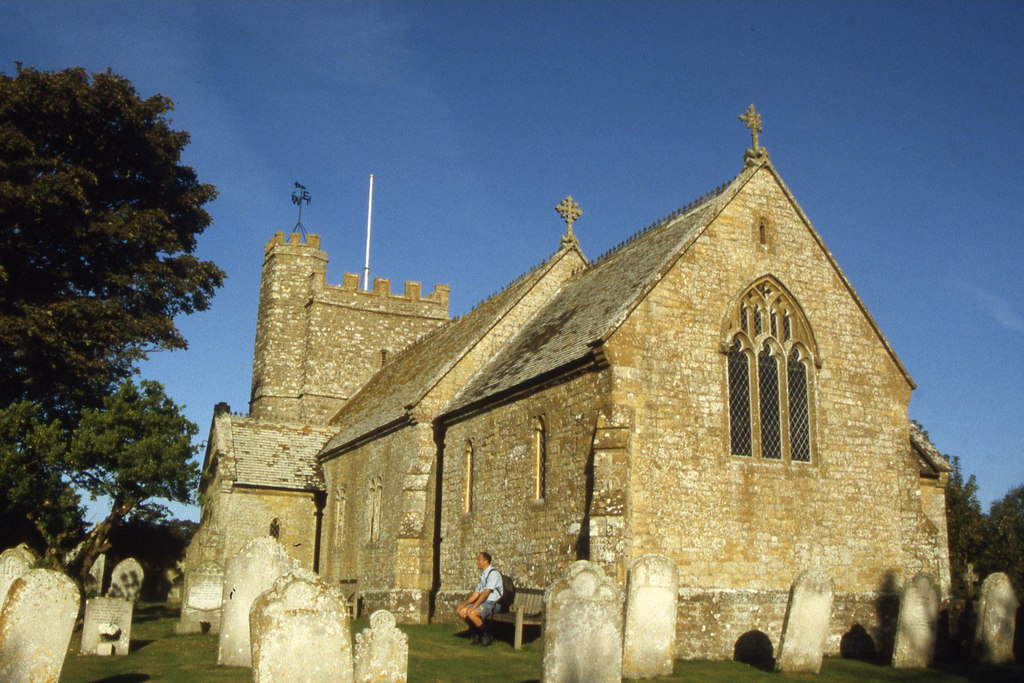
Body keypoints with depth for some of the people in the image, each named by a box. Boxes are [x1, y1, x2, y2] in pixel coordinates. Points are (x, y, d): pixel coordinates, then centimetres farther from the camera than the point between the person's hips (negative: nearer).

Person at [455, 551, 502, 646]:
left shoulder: (493, 573, -13)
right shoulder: (482, 574, 16)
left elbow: (486, 593, -21)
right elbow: (476, 593, 16)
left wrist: (473, 606, -24)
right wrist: (464, 604, 6)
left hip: (493, 603, -9)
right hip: (483, 602, 9)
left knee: (471, 613, -28)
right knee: (461, 611, -5)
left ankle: (486, 636, -9)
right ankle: (476, 634, 9)